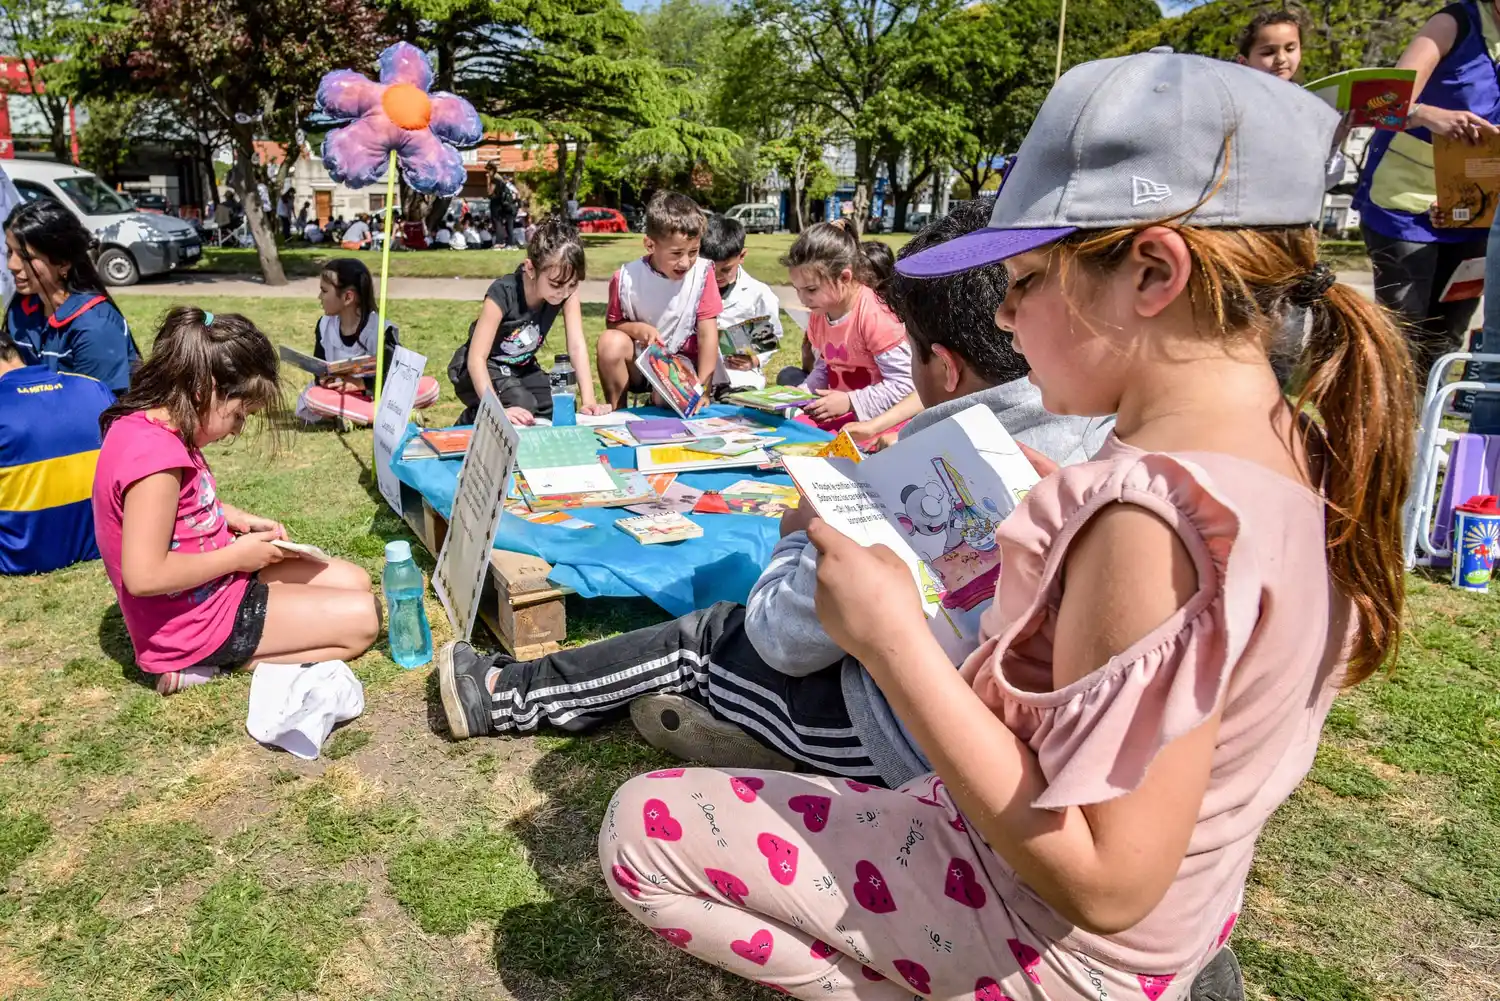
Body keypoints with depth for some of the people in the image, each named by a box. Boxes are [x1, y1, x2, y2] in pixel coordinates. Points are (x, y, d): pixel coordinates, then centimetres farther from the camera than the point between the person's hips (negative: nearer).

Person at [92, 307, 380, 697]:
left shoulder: (147, 424, 2)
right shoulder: (155, 454, -29)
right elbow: (144, 575, -31)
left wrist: (240, 519, 6)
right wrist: (236, 555, -18)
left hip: (213, 584, 10)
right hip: (196, 619, -10)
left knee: (354, 581, 12)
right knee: (362, 618, -10)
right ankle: (201, 660, -6)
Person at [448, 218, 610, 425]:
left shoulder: (567, 291, -18)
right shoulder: (503, 293, -32)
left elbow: (577, 346, -20)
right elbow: (476, 358, -34)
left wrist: (587, 401, -31)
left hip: (521, 367, 6)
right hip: (482, 368, -5)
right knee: (521, 405, -31)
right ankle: (471, 421, -2)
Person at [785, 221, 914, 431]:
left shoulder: (875, 315, -21)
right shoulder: (818, 314, 4)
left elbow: (904, 383, -22)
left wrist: (850, 402, -25)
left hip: (874, 415, -8)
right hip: (838, 412, 8)